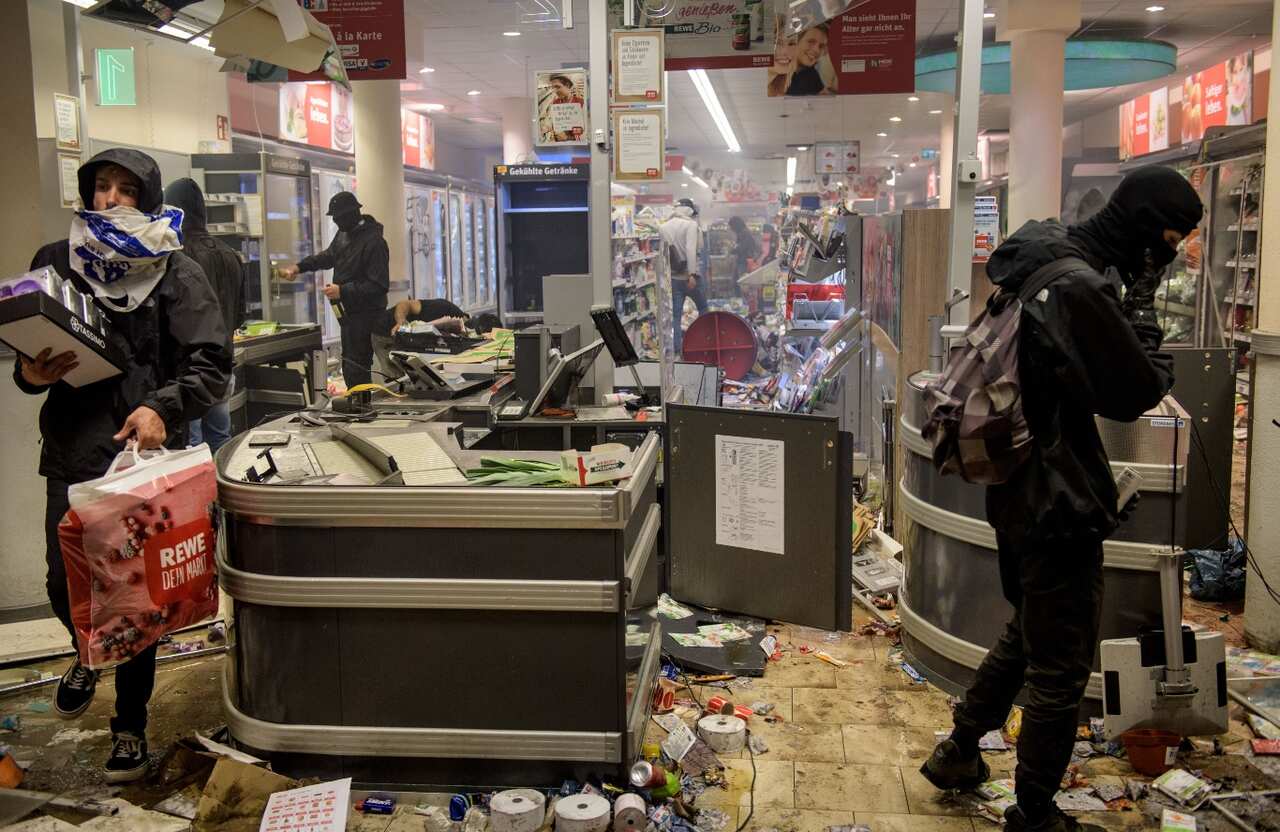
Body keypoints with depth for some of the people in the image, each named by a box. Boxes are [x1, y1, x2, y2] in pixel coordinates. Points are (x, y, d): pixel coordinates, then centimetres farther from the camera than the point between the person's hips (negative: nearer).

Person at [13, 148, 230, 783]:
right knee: (64, 586, 4)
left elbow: (212, 367, -6)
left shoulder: (176, 272, -1)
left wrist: (162, 406, -23)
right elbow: (25, 347, 17)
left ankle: (130, 723, 23)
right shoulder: (55, 262, 8)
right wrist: (30, 374, -7)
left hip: (146, 453, -2)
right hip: (72, 452, 3)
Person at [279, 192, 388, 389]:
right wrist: (299, 267, 18)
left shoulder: (374, 242, -21)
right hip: (348, 312, 10)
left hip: (364, 313, -10)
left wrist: (343, 291, -24)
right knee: (349, 364, 19)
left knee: (356, 367, -11)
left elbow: (379, 285, -24)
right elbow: (329, 256, 28)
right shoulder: (344, 234, 9)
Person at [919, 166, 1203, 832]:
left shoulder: (1043, 265, 7)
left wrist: (1133, 296, 1)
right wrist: (1142, 300, -10)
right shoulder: (1082, 286, -22)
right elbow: (1136, 391, -16)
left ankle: (958, 751, 39)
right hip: (1059, 502, -10)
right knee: (1061, 667, 5)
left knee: (1027, 634, 27)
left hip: (1019, 492, 10)